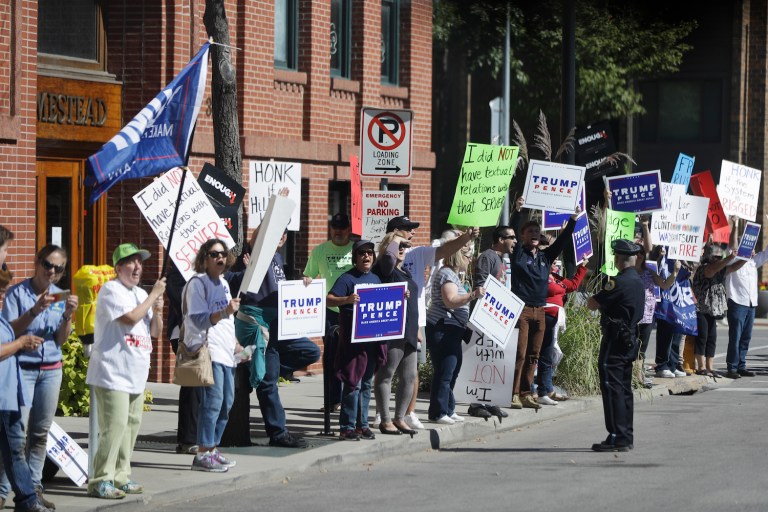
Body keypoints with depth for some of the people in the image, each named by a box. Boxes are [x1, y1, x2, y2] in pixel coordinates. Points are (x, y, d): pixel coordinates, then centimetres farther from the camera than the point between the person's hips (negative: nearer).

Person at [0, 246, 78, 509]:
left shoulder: (60, 296, 9)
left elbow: (61, 339, 9)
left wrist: (68, 315, -9)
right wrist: (35, 310, -24)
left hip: (51, 370, 5)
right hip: (22, 368, -5)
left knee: (41, 432, 5)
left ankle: (34, 488, 8)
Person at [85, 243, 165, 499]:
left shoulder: (142, 294, 17)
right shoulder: (111, 290, -8)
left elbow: (156, 332, 18)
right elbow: (130, 318, -21)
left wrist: (157, 311, -1)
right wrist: (154, 294, -12)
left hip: (136, 375, 9)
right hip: (112, 373, -9)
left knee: (131, 425, 10)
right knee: (115, 426, -13)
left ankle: (120, 477, 18)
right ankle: (100, 482, -10)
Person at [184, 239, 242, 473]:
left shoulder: (223, 283, 18)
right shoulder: (197, 283, -8)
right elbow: (198, 320, -16)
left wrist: (235, 345, 24)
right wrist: (224, 312, -28)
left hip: (225, 352, 9)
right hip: (207, 350, -9)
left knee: (226, 402, 9)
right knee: (213, 400, -15)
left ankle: (212, 449, 16)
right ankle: (202, 455, -13)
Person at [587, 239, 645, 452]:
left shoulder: (619, 282, -17)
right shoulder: (638, 282, 12)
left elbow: (592, 304, -17)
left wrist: (597, 296, 5)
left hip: (615, 340, -9)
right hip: (630, 339, 9)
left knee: (612, 388, -8)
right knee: (624, 388, 14)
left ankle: (617, 437, -10)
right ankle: (627, 436, 18)